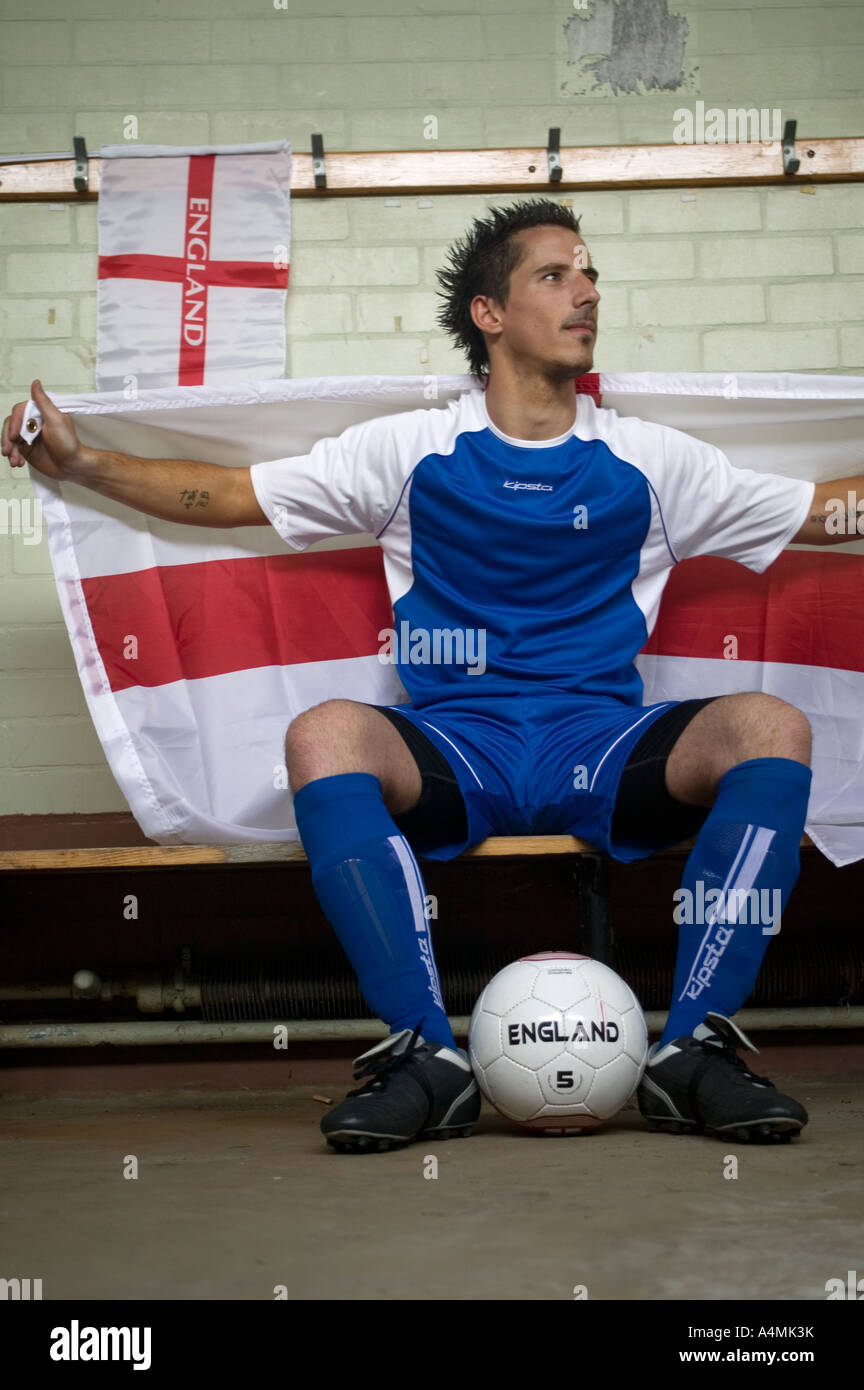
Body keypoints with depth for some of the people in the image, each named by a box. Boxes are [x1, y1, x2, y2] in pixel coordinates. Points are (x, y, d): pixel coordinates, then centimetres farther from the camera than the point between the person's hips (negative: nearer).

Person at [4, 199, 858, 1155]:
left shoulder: (650, 460, 13)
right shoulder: (412, 451, 10)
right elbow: (229, 495, 12)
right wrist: (83, 464, 2)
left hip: (605, 754, 1)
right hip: (453, 754, -1)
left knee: (769, 726, -27)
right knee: (326, 733, -32)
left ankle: (694, 1050, -24)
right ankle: (426, 1054, -29)